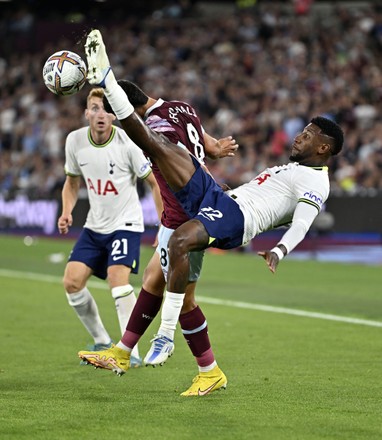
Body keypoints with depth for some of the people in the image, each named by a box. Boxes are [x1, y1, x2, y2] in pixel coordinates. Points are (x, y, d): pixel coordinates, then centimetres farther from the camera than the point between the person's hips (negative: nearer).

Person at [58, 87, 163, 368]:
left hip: (126, 224, -5)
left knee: (117, 277, -25)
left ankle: (131, 352, -20)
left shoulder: (127, 144, -17)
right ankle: (102, 342, 12)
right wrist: (66, 212, -5)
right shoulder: (75, 141, -4)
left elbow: (155, 183, -7)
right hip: (94, 226, 5)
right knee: (72, 281, -7)